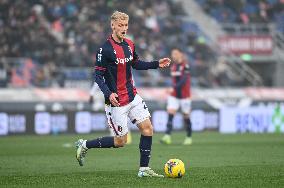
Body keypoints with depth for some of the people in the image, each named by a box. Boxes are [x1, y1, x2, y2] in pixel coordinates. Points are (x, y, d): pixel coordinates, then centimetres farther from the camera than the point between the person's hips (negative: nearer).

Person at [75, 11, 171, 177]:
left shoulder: (129, 45, 5)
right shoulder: (105, 49, -17)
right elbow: (98, 75, -15)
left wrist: (157, 64, 10)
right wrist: (108, 94, -29)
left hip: (133, 97, 7)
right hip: (117, 101, -7)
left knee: (148, 128, -1)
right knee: (121, 141, -1)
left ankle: (144, 169, 7)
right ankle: (85, 145, 17)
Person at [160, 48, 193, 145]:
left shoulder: (185, 66, -12)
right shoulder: (173, 66, 9)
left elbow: (184, 80, -22)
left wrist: (174, 88, -31)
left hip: (184, 95, -5)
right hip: (174, 95, 5)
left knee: (186, 116, 5)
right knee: (170, 114, -11)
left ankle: (189, 137, 20)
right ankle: (167, 136, -20)